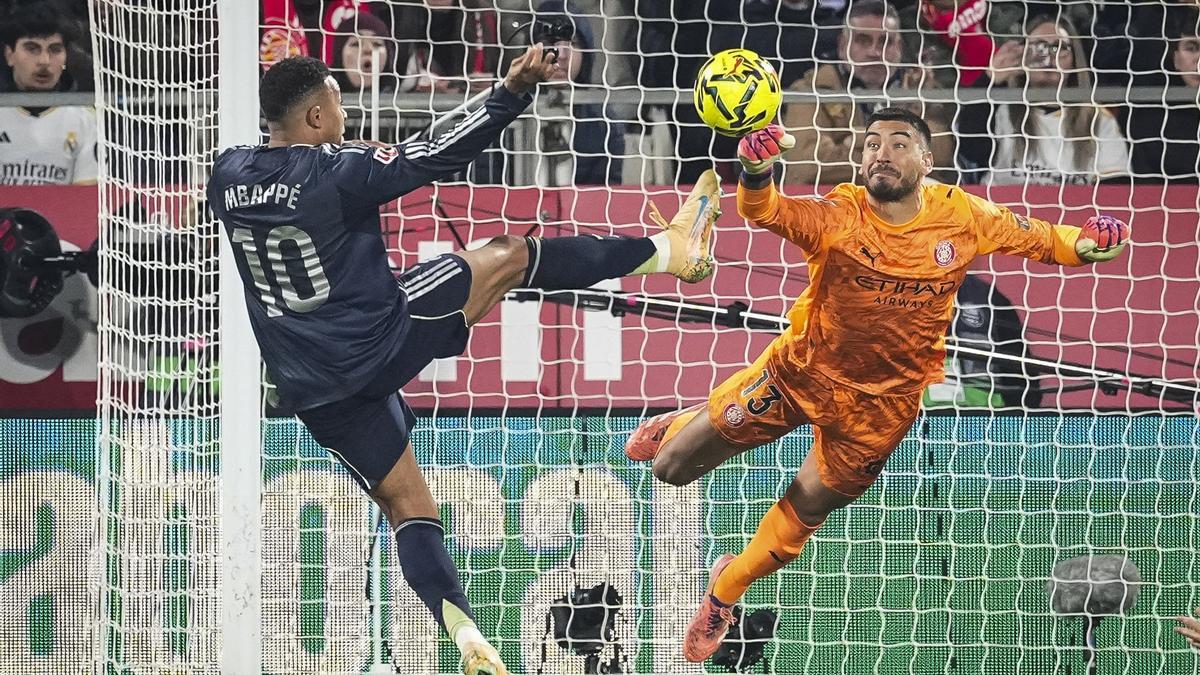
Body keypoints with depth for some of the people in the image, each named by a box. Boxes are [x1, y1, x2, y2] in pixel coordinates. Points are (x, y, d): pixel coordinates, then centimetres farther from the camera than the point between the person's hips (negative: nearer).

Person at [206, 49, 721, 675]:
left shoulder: (228, 176, -1)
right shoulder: (340, 172, -18)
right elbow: (441, 155, -15)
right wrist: (513, 92, -11)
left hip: (309, 384, 6)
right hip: (383, 341, -6)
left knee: (404, 501, 13)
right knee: (510, 254, 7)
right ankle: (668, 248, 17)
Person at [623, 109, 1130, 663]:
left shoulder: (962, 218, -13)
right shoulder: (839, 217, -23)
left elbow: (1036, 238, 0)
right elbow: (763, 212, -40)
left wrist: (1087, 242, -22)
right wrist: (756, 173, -64)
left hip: (880, 403, 1)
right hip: (800, 370, -1)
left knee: (804, 513, 16)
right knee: (671, 468, 4)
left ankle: (727, 588, 45)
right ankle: (682, 427, 42)